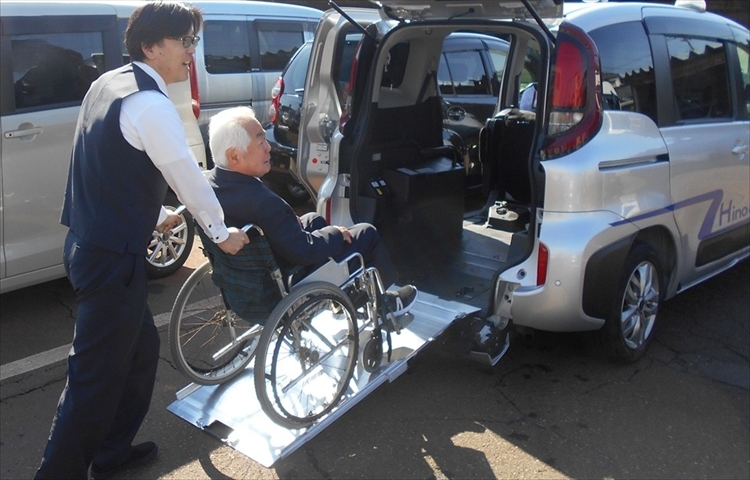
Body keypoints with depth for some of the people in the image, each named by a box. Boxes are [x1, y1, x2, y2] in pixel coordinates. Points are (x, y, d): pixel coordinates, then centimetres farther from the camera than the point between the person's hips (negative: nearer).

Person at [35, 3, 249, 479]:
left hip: (89, 244, 10)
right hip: (112, 259, -10)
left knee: (141, 347, 22)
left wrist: (158, 215, 26)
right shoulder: (151, 105, -19)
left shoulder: (109, 83, 11)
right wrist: (222, 232, 2)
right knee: (96, 374, 2)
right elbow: (188, 177, -13)